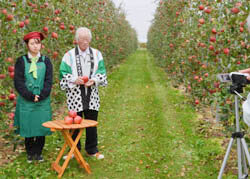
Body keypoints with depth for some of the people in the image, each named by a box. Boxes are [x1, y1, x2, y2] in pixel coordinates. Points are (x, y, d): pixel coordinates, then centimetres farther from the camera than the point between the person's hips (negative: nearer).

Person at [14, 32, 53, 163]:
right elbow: (18, 82, -3)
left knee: (41, 127, 4)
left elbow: (49, 81, 1)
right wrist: (30, 96, -12)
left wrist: (40, 96, -11)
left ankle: (38, 152, 19)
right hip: (26, 101, -1)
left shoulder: (46, 61, 6)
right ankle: (30, 153, 20)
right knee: (28, 127, 4)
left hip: (43, 101, 1)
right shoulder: (21, 61, 2)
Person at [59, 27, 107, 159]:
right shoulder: (69, 55, 0)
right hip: (75, 95, -2)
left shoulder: (97, 54, 7)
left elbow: (102, 72, 5)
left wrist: (94, 80, -15)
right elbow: (63, 74, -1)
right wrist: (74, 80, -20)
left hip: (92, 95, 2)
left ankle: (92, 149, 22)